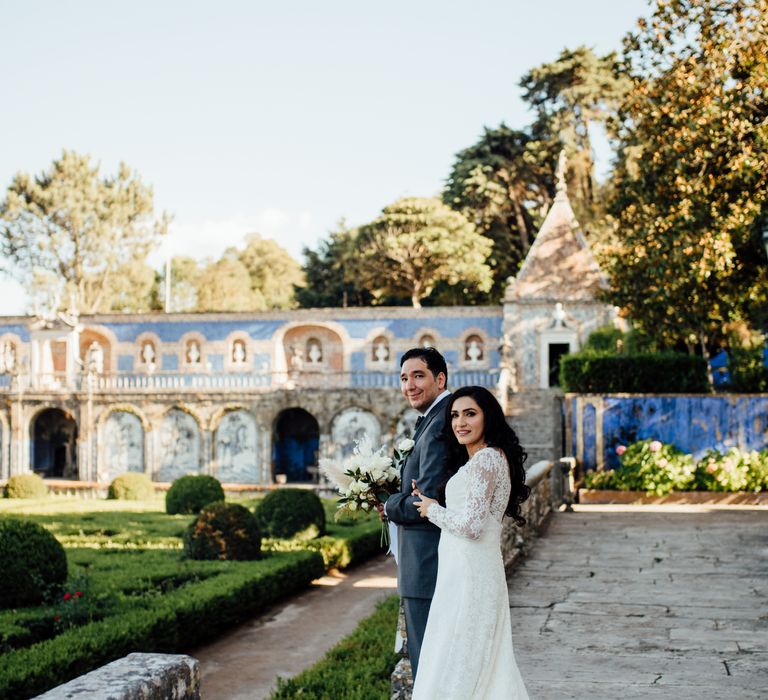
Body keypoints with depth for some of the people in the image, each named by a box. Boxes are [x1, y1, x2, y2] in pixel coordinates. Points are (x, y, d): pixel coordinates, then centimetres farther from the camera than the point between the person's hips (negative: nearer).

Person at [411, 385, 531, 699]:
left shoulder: (486, 458, -15)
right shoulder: (486, 458, 16)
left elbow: (471, 526, -20)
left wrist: (433, 510, -5)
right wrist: (428, 498, 15)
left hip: (469, 576, -10)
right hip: (470, 571, 10)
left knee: (455, 669, -3)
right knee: (486, 666, 13)